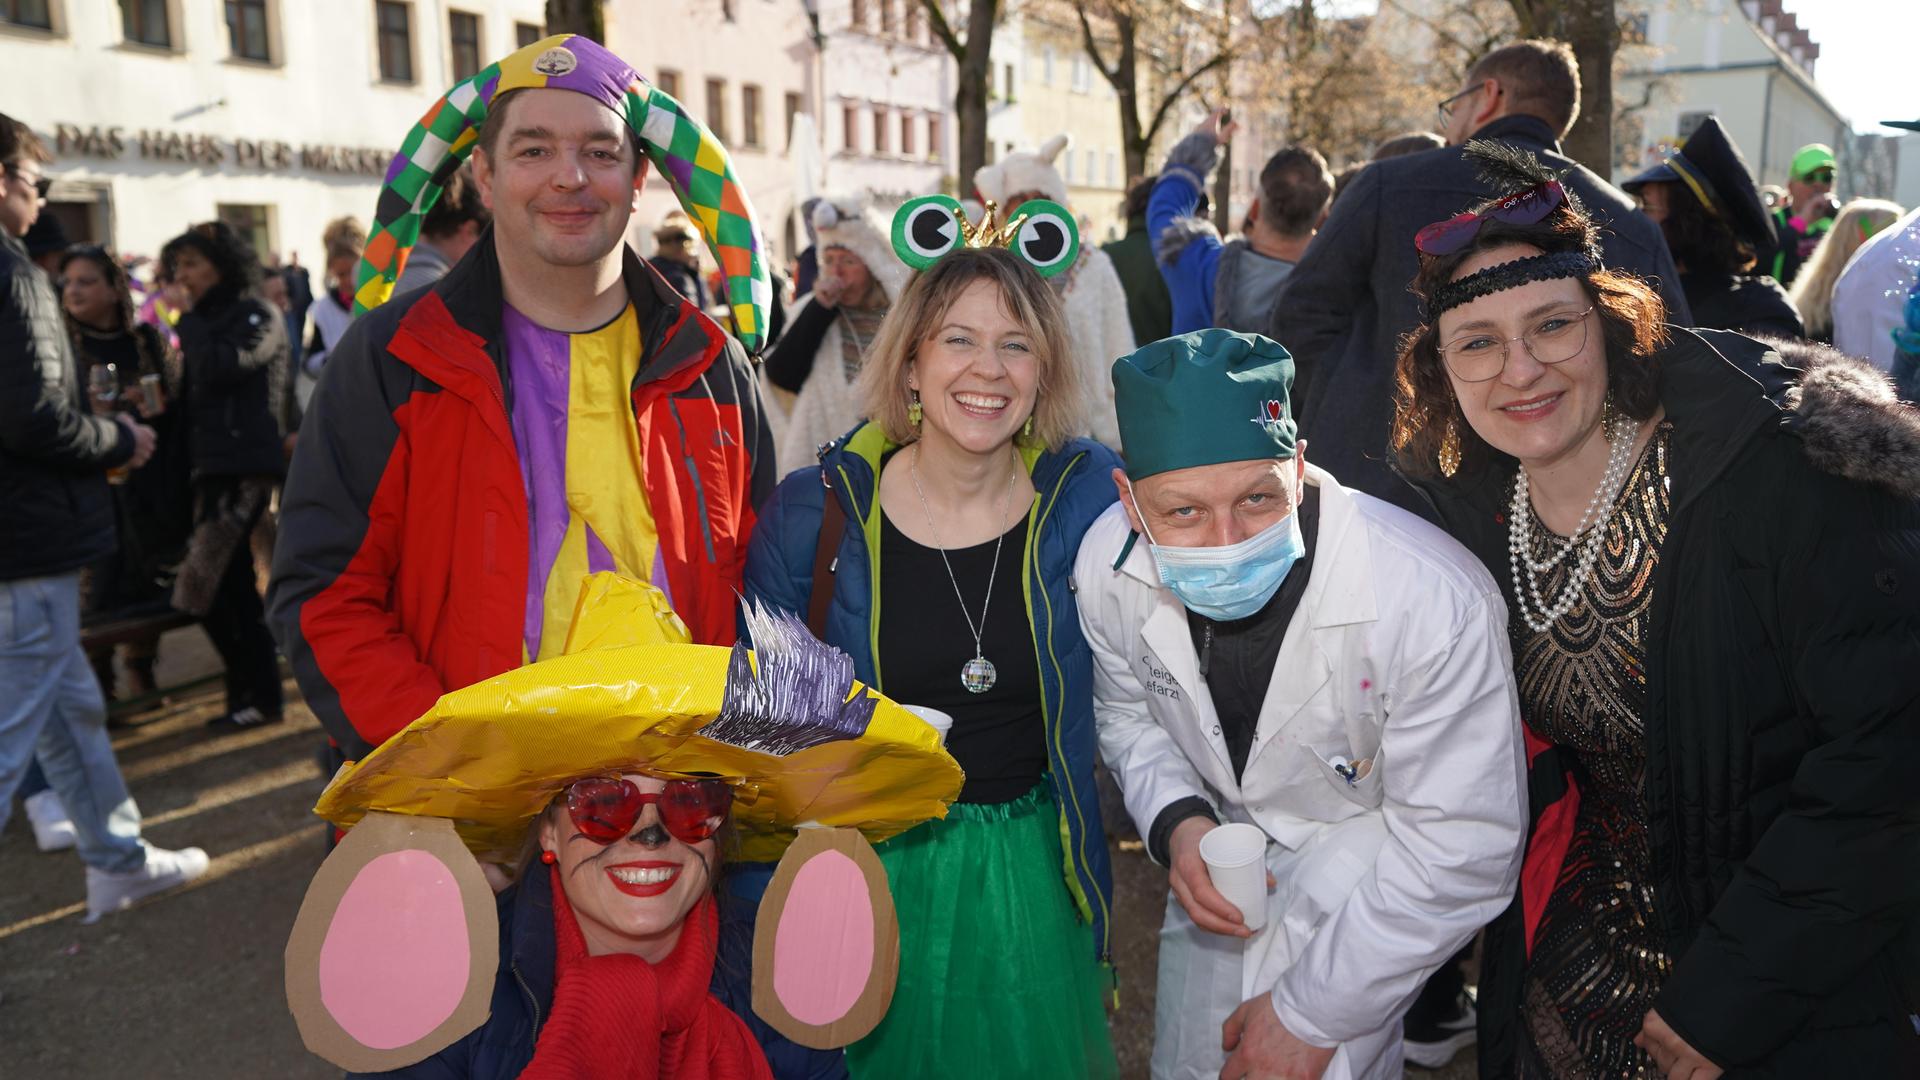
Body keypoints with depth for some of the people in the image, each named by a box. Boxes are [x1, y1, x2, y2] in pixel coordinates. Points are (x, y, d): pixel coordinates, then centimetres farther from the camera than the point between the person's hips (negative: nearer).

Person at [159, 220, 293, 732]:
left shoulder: (257, 316, -4)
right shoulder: (202, 324, 19)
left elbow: (219, 369, -19)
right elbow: (193, 398, 22)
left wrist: (189, 321, -7)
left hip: (245, 466, -8)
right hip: (214, 468, 8)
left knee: (202, 590, -11)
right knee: (233, 586, 9)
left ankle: (257, 693, -1)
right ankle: (254, 694, 16)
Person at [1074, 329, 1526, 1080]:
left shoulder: (1435, 604, -37)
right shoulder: (1108, 563, -22)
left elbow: (1463, 848, -28)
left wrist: (1311, 1014, -21)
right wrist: (1176, 820, -21)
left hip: (1376, 859, -4)